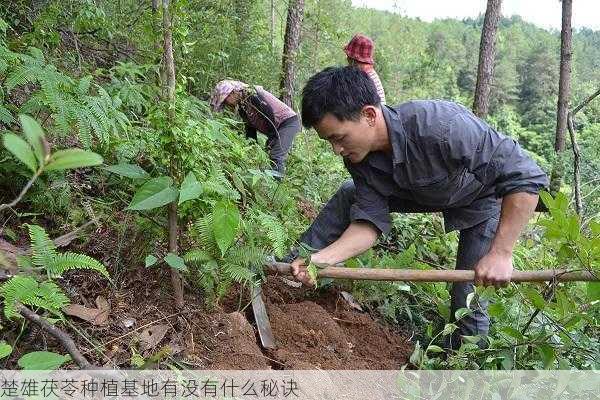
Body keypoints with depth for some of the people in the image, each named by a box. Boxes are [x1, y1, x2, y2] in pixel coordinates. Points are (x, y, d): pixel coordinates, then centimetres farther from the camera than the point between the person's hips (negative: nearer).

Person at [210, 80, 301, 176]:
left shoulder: (251, 94, -17)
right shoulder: (241, 107, 11)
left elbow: (270, 115, -22)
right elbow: (250, 126, 15)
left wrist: (272, 138, -19)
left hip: (288, 121, -10)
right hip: (277, 127, 10)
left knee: (276, 157, -21)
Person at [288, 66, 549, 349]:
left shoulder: (442, 126, -44)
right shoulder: (358, 155, -22)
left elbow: (527, 176, -38)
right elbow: (369, 221, -21)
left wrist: (500, 254, -39)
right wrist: (322, 258, -37)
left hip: (483, 200, -5)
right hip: (425, 193, 5)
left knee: (468, 298, -10)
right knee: (348, 196, -1)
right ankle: (291, 267, 12)